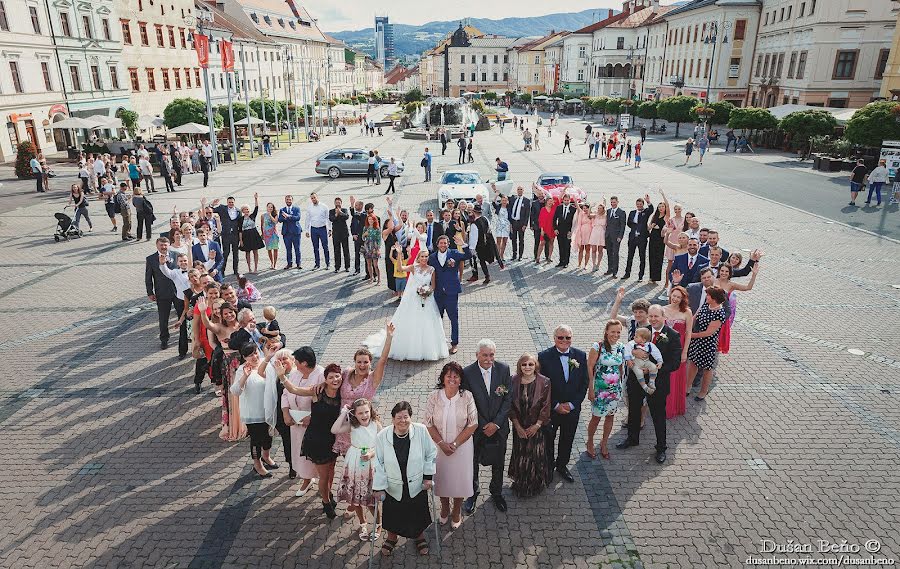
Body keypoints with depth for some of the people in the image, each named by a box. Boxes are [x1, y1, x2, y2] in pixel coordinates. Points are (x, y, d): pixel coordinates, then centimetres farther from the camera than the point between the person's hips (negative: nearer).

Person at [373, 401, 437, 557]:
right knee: (392, 515, 20)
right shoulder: (382, 436, -20)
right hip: (393, 487, 0)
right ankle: (391, 538, 52)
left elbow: (431, 454, -6)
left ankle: (420, 537, 52)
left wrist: (428, 476, -5)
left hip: (417, 485, 0)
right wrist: (378, 487, -8)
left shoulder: (421, 431, -20)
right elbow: (379, 464, -11)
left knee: (418, 514, 20)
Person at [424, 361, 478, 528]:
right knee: (441, 477, 18)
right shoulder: (434, 396, -13)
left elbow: (473, 424, -12)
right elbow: (429, 424, -9)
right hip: (439, 445, 1)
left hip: (462, 445, -1)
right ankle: (444, 508, 47)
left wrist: (455, 444, -15)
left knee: (460, 477, 14)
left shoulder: (467, 396, -14)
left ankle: (457, 510, 42)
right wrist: (442, 443, -16)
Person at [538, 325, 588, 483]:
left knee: (567, 440, 20)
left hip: (572, 409, 3)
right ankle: (548, 466, 39)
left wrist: (572, 404, -10)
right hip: (550, 409, -2)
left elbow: (584, 383, -2)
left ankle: (562, 465, 44)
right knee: (548, 439, 16)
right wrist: (556, 405, -15)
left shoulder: (580, 356, -6)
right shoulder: (544, 357, -16)